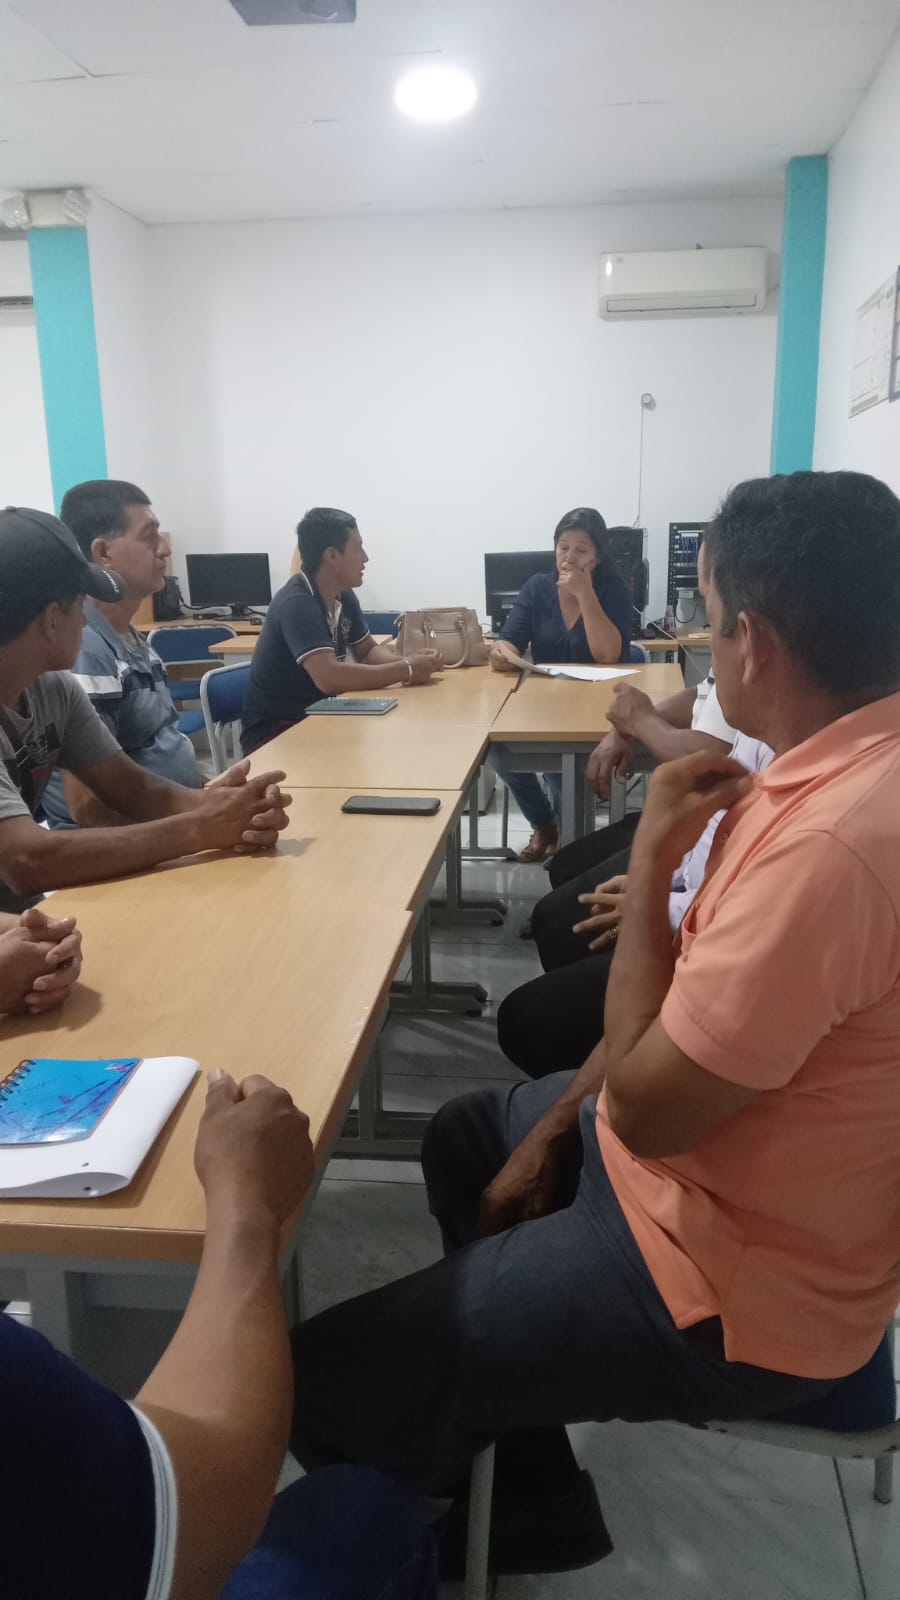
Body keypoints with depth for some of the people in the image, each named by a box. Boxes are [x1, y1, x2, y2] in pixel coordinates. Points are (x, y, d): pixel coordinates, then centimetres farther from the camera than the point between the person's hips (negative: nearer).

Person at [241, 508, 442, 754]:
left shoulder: (343, 596, 3)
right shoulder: (296, 604, -23)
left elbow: (367, 651, 16)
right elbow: (329, 677, -35)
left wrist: (409, 661, -6)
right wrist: (405, 671, -27)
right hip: (273, 734, -8)